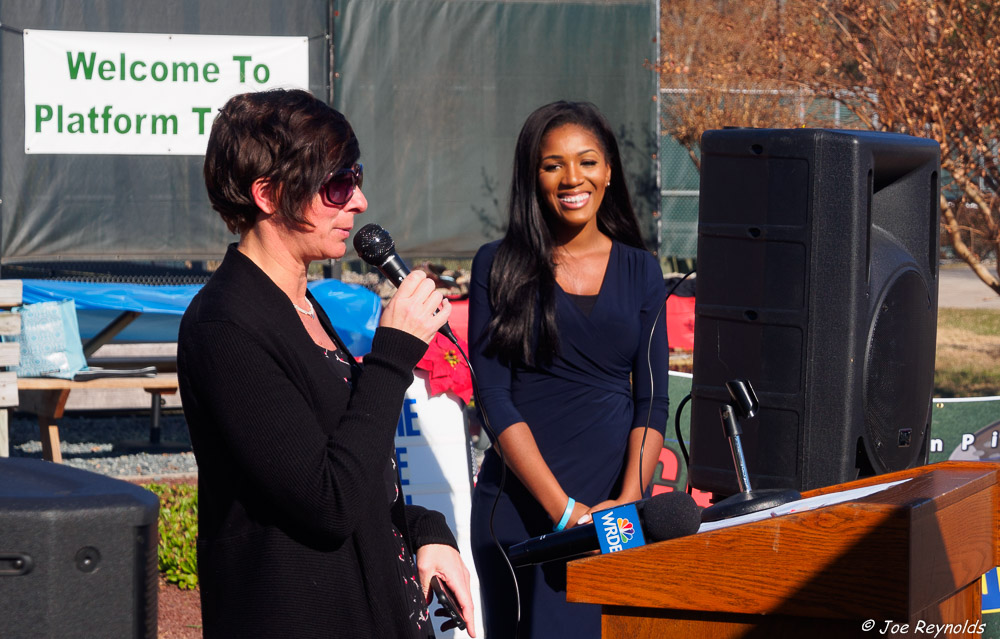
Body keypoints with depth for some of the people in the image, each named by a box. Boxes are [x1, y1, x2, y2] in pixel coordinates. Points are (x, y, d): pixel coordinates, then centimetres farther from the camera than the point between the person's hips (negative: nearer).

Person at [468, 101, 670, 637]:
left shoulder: (640, 271, 9)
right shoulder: (498, 267, 1)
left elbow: (652, 399, 5)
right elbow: (494, 396, -5)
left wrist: (628, 499, -10)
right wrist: (562, 507, -13)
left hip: (617, 498, 2)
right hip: (520, 501, -2)